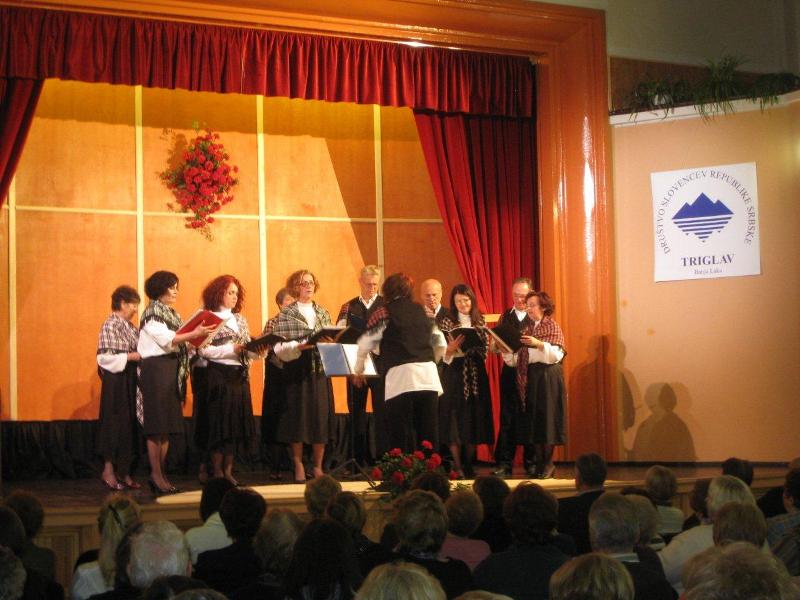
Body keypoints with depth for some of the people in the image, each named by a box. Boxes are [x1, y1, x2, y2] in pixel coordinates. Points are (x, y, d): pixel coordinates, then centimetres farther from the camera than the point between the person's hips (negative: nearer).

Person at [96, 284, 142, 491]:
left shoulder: (130, 326, 13)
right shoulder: (110, 325, -10)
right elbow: (104, 357, -17)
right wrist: (130, 357, -19)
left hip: (130, 379, 8)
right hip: (116, 380, -8)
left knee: (129, 424, 8)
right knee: (115, 423, -3)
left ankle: (124, 472, 13)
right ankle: (108, 470, 6)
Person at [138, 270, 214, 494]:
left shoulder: (172, 314, 18)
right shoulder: (152, 312, -6)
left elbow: (177, 340, 12)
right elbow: (166, 339, -16)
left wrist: (196, 335, -3)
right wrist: (194, 334, -17)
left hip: (173, 369, 8)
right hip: (156, 368, -8)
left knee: (167, 425, 8)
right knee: (156, 426, -6)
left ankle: (161, 474, 12)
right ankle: (156, 476, -2)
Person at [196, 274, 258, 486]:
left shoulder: (240, 320, 17)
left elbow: (249, 350, 11)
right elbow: (203, 350, -15)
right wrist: (232, 349, -19)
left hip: (240, 376, 6)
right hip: (219, 375, -6)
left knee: (236, 424, 6)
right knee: (219, 423, -4)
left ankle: (228, 471, 12)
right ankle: (217, 472, 3)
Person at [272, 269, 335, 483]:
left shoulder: (323, 313, 14)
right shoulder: (286, 314, 2)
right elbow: (280, 347, -6)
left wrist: (328, 343, -11)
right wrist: (300, 346, -20)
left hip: (320, 371, 3)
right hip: (297, 371, -3)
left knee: (321, 415, 1)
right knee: (298, 416, -3)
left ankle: (318, 466, 10)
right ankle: (298, 466, 8)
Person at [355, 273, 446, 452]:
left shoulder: (384, 313, 2)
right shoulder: (421, 311, 15)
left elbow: (366, 343, 7)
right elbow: (440, 343, 21)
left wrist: (359, 367, 22)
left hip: (401, 377, -4)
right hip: (429, 375, 4)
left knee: (402, 436, 0)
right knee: (428, 432, 8)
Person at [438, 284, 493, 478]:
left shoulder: (480, 321, 10)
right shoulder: (447, 322, -1)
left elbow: (485, 347, 13)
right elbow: (442, 353, -6)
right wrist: (452, 349, -24)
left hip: (476, 373, 4)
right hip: (455, 373, -3)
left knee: (474, 416, 4)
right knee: (455, 418, -4)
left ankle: (468, 464, 12)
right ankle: (457, 465, 0)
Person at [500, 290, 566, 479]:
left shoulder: (553, 327, -1)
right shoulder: (527, 328, 14)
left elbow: (557, 355, -12)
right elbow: (517, 359, 8)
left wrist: (539, 344, -23)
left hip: (547, 377, -5)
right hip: (528, 378, 5)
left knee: (546, 419, -5)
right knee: (532, 420, 2)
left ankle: (548, 463, 3)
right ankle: (538, 463, 7)